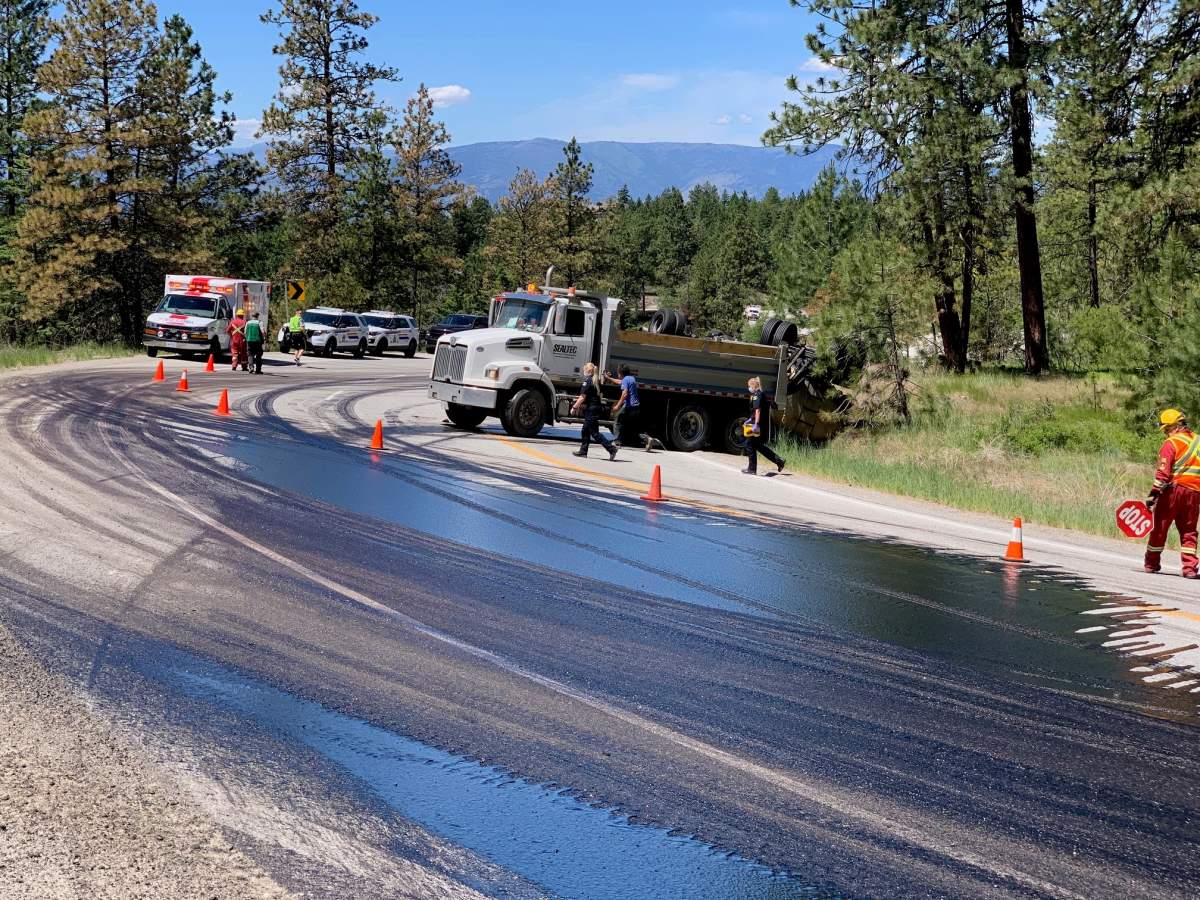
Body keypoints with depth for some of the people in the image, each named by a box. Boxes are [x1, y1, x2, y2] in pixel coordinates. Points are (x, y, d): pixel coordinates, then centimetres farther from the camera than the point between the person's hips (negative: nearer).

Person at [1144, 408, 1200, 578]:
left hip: (1173, 489, -5)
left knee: (1160, 527, 9)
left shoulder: (1171, 443, -8)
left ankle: (1152, 563, 19)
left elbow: (1163, 472, -16)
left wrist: (1153, 494, -16)